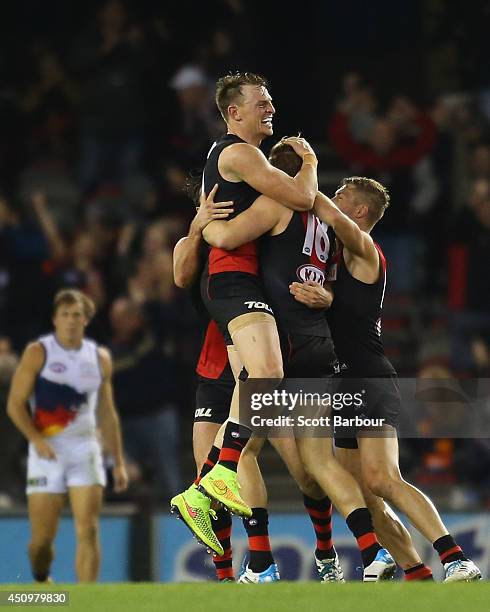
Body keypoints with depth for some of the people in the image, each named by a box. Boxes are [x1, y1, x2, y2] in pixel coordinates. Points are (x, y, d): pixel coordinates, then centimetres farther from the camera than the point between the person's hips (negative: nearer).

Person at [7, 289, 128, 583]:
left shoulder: (100, 357, 11)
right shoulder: (38, 353, 0)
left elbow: (107, 414, 18)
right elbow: (15, 404, -2)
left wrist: (119, 462, 14)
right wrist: (36, 439, -18)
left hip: (86, 449, 2)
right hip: (47, 451, -2)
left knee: (88, 531, -12)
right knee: (43, 536, 0)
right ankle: (41, 583, 29)